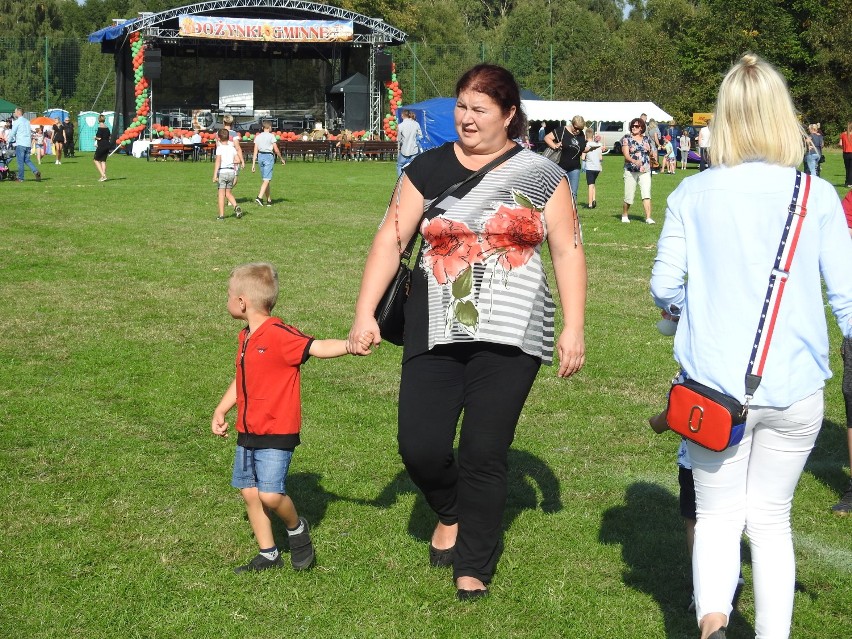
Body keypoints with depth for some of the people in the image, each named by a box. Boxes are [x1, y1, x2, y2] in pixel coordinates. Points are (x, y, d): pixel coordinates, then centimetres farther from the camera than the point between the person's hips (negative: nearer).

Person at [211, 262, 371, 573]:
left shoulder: (279, 335, -16)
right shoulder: (245, 338, 11)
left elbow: (318, 347, -26)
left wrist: (349, 345, -43)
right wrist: (221, 411, 21)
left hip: (276, 433, -9)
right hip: (247, 432, 9)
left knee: (270, 495, -17)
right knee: (249, 493, 10)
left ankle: (297, 528, 13)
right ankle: (268, 554, 22)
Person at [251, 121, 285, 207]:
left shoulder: (258, 137, 9)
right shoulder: (271, 136, -6)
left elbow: (255, 151, 6)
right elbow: (276, 150, -7)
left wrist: (253, 164, 7)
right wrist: (281, 158, 6)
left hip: (260, 156, 6)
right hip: (269, 156, -6)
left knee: (265, 179, 14)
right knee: (267, 179, -9)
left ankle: (269, 200, 18)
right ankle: (260, 197, -26)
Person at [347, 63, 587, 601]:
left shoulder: (540, 175, 3)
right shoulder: (429, 169, 6)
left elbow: (568, 251, 3)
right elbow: (391, 239, 4)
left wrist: (574, 329, -3)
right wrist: (365, 313, -4)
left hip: (508, 337, -2)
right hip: (436, 334, 2)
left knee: (485, 454, -1)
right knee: (420, 447, -4)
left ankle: (474, 568, 17)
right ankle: (451, 513, 31)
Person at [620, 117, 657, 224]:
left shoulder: (647, 139, 11)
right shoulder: (627, 138, 0)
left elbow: (651, 153, 19)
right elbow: (626, 154, -10)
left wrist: (653, 154, -6)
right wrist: (634, 161, -29)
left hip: (645, 171, 2)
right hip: (631, 171, -2)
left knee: (646, 195, -12)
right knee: (629, 197, 3)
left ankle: (648, 218, -15)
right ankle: (624, 216, 26)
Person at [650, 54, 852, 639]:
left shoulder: (693, 194, -5)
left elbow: (663, 287, -2)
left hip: (715, 386, 0)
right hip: (796, 390, 0)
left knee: (719, 515, 13)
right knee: (771, 518, 17)